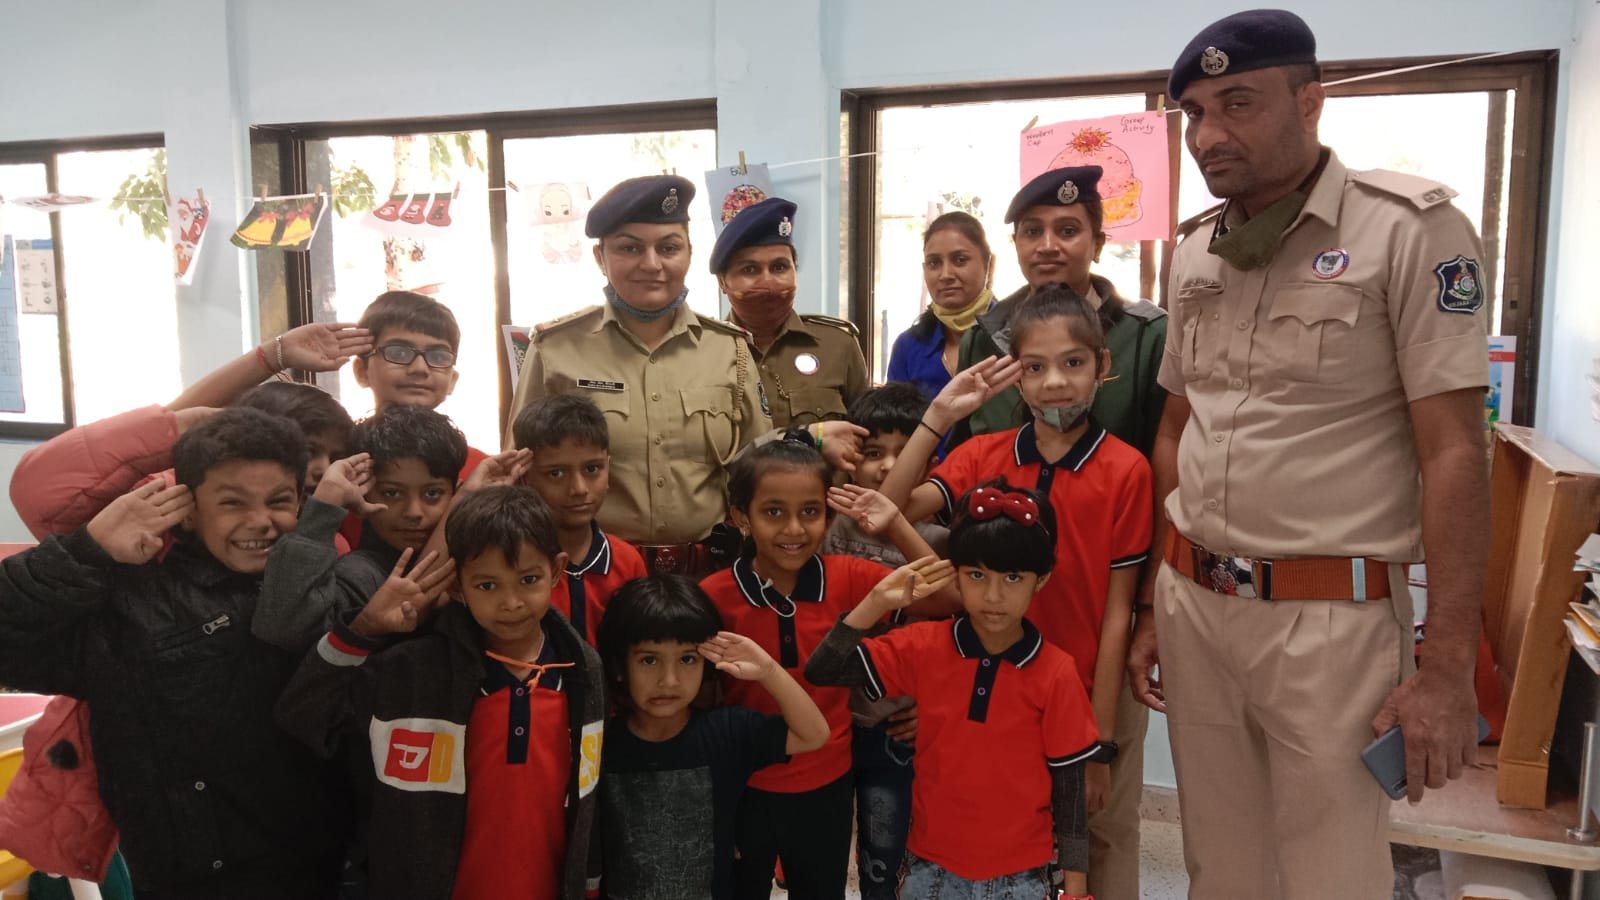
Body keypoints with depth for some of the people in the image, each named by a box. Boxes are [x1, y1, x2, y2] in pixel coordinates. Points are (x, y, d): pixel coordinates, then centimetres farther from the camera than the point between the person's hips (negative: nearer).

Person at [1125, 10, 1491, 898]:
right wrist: (1153, 607, 13)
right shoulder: (1194, 258, 9)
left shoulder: (1410, 230, -8)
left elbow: (1453, 454, -11)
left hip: (1331, 619, -5)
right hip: (1195, 605, 5)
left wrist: (1449, 667, -14)